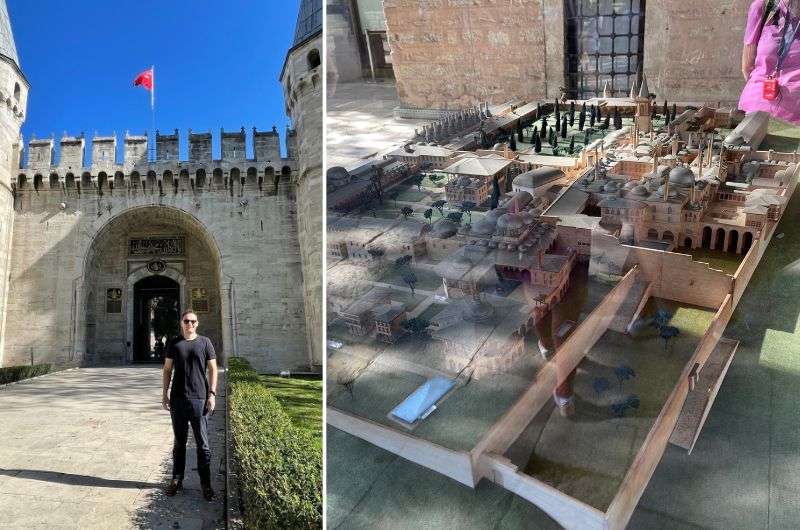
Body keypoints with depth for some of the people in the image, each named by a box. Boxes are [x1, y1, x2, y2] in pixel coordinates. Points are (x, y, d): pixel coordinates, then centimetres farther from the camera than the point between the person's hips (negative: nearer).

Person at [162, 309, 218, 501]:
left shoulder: (205, 342, 3)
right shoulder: (174, 344, 8)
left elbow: (213, 369, 3)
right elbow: (167, 369, 11)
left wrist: (212, 394, -4)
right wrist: (165, 394, 5)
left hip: (199, 399, -2)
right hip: (178, 399, 2)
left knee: (202, 443, 1)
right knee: (179, 442, 12)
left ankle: (206, 483, 9)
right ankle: (177, 480, 22)